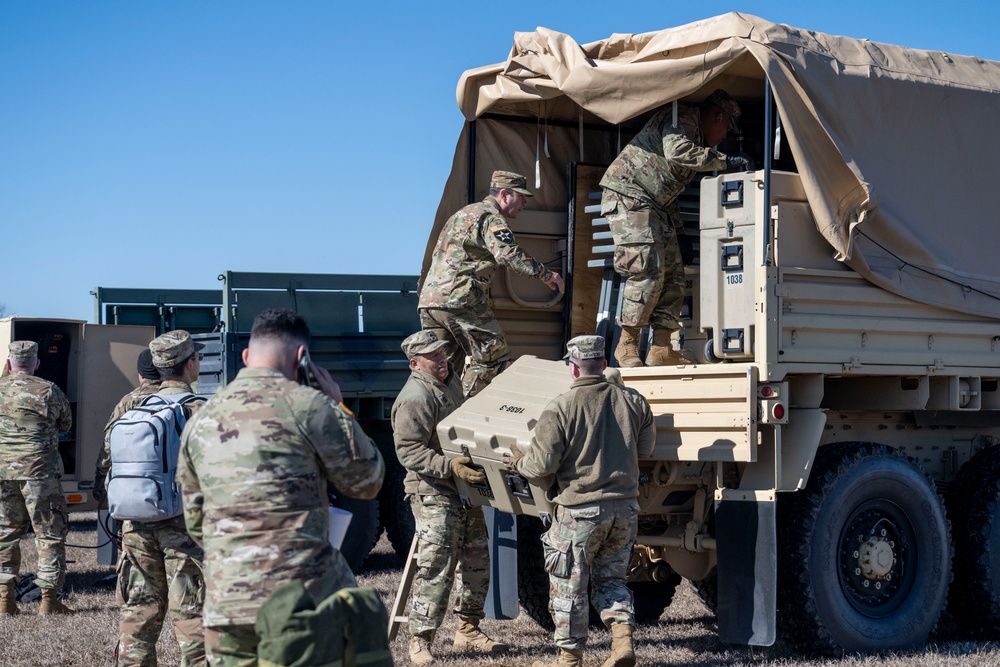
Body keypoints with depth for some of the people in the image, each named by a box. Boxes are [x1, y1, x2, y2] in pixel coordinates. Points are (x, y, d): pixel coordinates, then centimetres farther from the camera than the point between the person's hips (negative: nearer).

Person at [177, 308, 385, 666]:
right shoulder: (307, 405, -5)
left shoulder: (200, 421, 13)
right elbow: (367, 481, 5)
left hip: (226, 600, 5)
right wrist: (339, 410, 14)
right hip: (306, 589, -4)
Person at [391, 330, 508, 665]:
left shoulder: (451, 381, 12)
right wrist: (449, 467, -31)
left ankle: (468, 631, 26)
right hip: (433, 492, -9)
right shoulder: (414, 398, -18)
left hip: (465, 489, 9)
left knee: (476, 562, 14)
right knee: (436, 568, -12)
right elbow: (408, 452, -23)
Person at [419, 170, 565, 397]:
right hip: (458, 299, -9)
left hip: (428, 299, 9)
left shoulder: (463, 214, 28)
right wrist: (547, 275, -17)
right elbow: (508, 254, -20)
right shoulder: (491, 218, -3)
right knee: (494, 355, -2)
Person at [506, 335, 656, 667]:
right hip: (625, 507, 5)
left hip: (580, 508, -5)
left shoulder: (559, 409, -14)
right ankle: (623, 640, 5)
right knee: (611, 577, 21)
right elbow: (645, 449, 13)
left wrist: (519, 462, 7)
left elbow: (542, 464, -14)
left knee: (569, 586, 9)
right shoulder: (633, 401, 0)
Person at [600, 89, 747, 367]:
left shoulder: (694, 135, 25)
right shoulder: (682, 118, -6)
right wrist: (725, 161, -22)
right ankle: (627, 345, -11)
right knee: (647, 270, -17)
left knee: (673, 271, 3)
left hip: (652, 205, 11)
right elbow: (677, 153, -28)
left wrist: (679, 231, 22)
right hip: (627, 196, -11)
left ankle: (661, 349, 1)